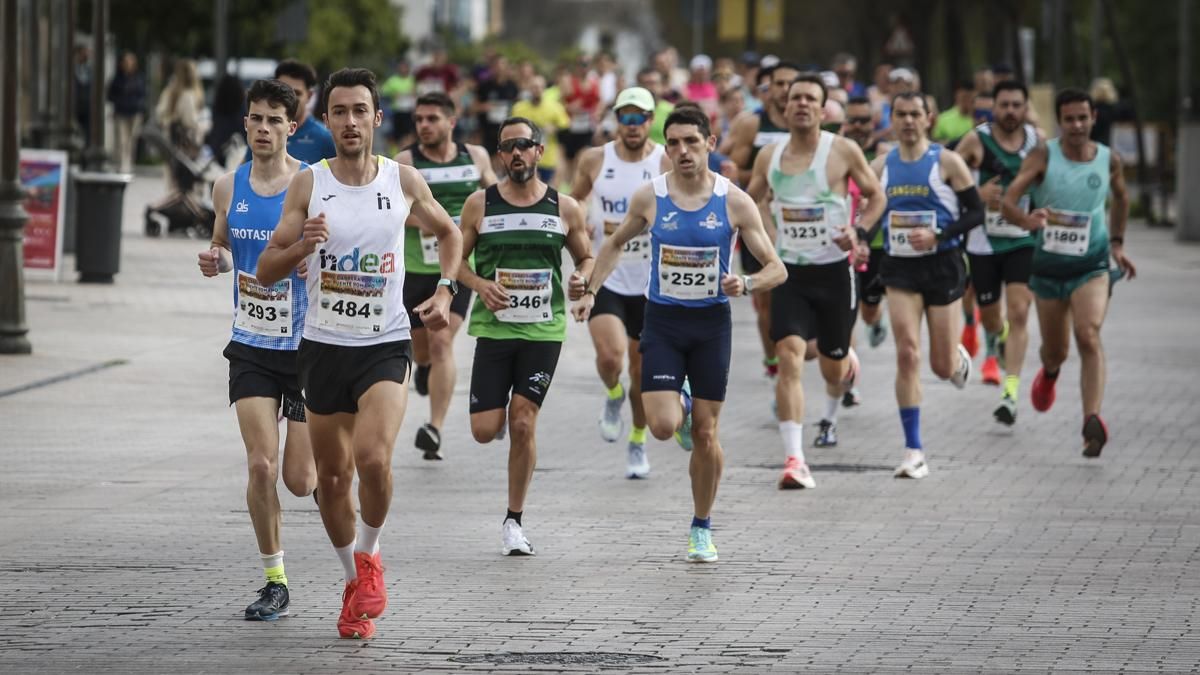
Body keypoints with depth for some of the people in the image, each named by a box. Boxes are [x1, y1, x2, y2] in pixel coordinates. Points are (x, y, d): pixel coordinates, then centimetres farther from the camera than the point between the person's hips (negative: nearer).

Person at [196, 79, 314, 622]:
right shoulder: (229, 187, 4)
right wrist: (215, 260, -1)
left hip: (306, 346, -3)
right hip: (251, 347, 3)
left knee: (300, 480, 1)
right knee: (261, 465, -10)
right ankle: (274, 582, 3)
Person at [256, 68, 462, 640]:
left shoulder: (404, 181, -1)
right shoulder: (308, 185, -3)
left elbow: (448, 233, 19)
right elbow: (265, 272, -3)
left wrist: (445, 291, 3)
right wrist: (301, 247, -23)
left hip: (385, 345, -1)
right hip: (323, 346, 2)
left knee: (374, 458, -24)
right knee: (332, 476, 9)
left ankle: (370, 557, 2)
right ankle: (355, 581, 31)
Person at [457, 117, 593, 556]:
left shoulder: (564, 208, 4)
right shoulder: (480, 204, 2)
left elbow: (585, 258, 15)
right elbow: (456, 257, 9)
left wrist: (582, 279, -7)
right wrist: (479, 285, -11)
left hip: (544, 330, 0)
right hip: (493, 327, 0)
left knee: (523, 424, -6)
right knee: (485, 431, -5)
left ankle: (514, 521, 7)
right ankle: (497, 405, 34)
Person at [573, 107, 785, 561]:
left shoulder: (735, 203, -7)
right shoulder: (649, 198, -4)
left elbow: (776, 268, -5)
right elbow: (617, 242, 16)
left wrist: (746, 284, -25)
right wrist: (591, 289, 7)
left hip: (712, 323, 0)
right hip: (663, 322, 0)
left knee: (705, 434, 4)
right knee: (663, 427, -15)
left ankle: (702, 529, 21)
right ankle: (681, 407, 23)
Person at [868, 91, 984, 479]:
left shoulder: (947, 162, -5)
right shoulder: (881, 166, 5)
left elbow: (976, 212, -5)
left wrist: (938, 235, -19)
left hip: (942, 264, -2)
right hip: (900, 268, 2)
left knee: (942, 367, 4)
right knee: (907, 354, -14)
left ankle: (959, 360, 45)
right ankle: (914, 452, -11)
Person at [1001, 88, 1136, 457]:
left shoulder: (1109, 160, -3)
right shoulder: (1043, 156, -10)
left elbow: (1121, 198, 20)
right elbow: (1007, 201, -19)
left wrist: (1117, 242, 16)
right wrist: (1026, 220, -40)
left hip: (1092, 265, -1)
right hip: (1049, 264, 1)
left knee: (1088, 336, -24)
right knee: (1055, 350, 14)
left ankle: (1093, 420, -31)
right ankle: (1049, 373, 53)